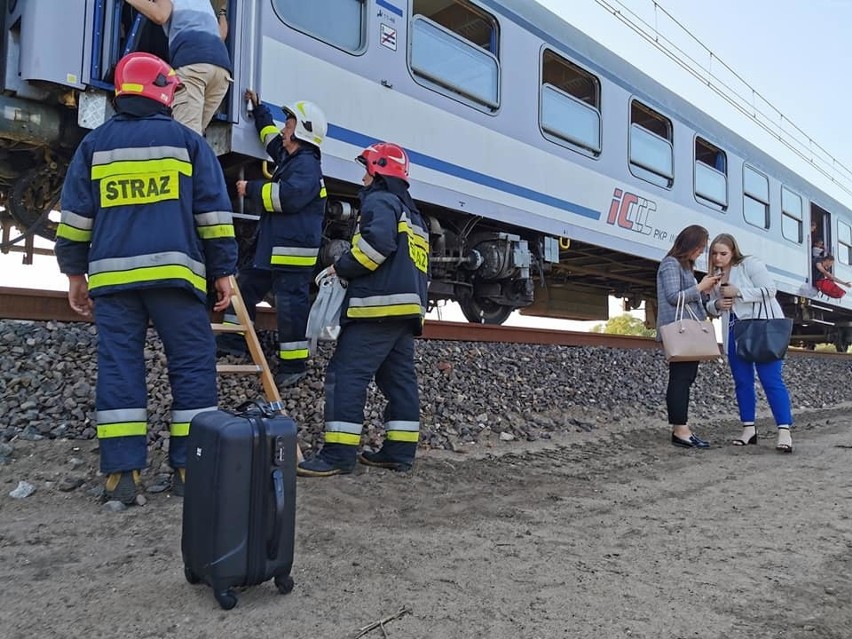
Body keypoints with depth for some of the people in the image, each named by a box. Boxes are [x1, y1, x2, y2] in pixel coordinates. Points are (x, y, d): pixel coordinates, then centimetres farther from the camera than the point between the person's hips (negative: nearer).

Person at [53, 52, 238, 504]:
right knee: (192, 365, 3)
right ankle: (189, 468, 3)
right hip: (173, 273, -3)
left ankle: (121, 473, 3)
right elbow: (214, 213, 4)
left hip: (111, 276, 3)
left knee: (118, 368, 3)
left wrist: (75, 272, 21)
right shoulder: (187, 141, 8)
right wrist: (223, 271, 7)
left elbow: (75, 215, 14)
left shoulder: (94, 144, 16)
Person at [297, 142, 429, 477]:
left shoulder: (380, 201, -2)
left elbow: (378, 241, -22)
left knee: (346, 374, -9)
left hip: (378, 306, -10)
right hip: (409, 307, 10)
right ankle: (400, 451, 15)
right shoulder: (412, 213, 28)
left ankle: (339, 453, -10)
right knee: (399, 378, 11)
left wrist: (341, 268, -9)